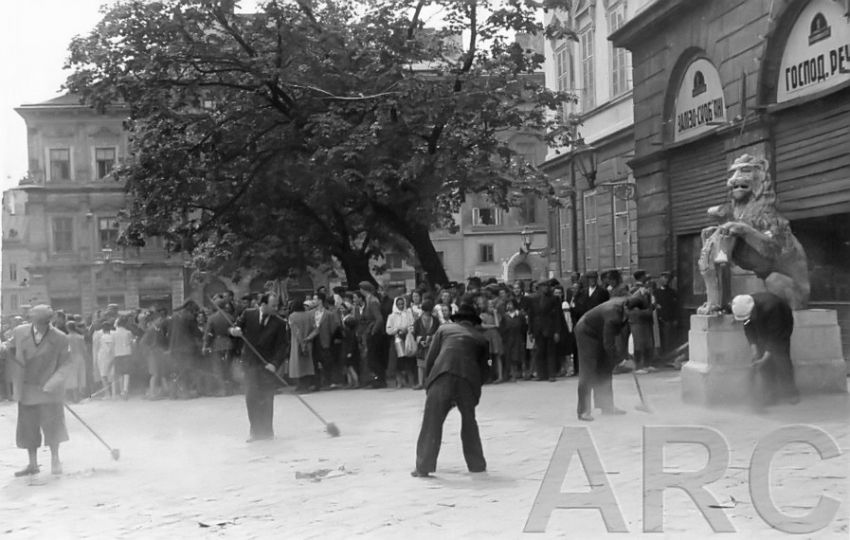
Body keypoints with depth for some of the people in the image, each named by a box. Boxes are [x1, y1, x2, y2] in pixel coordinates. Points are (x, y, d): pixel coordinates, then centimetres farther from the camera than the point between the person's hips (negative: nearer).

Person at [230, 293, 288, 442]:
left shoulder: (278, 323, -3)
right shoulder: (248, 314, 0)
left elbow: (281, 347, -6)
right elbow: (237, 327, 7)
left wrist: (275, 363, -20)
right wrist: (235, 330, -18)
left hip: (268, 365, -1)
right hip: (250, 363, 1)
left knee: (266, 400, 2)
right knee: (251, 399, 1)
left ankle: (266, 431, 12)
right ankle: (256, 431, 11)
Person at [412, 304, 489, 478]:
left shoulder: (444, 329, 21)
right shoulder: (481, 339, 24)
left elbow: (430, 359, 14)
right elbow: (483, 369, 21)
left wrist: (430, 380, 22)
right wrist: (475, 389, 29)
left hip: (442, 376, -1)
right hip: (468, 380, 1)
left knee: (432, 422, 3)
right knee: (469, 423, 19)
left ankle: (423, 466, 2)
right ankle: (477, 465, 24)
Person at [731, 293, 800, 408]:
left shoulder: (769, 307, -42)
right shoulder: (744, 309, -26)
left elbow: (774, 335, -35)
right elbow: (749, 329, -11)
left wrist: (766, 356, -36)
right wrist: (753, 346, -23)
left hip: (781, 325, -5)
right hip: (762, 328, 5)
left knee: (780, 357, -11)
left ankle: (789, 393, 1)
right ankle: (769, 395, -3)